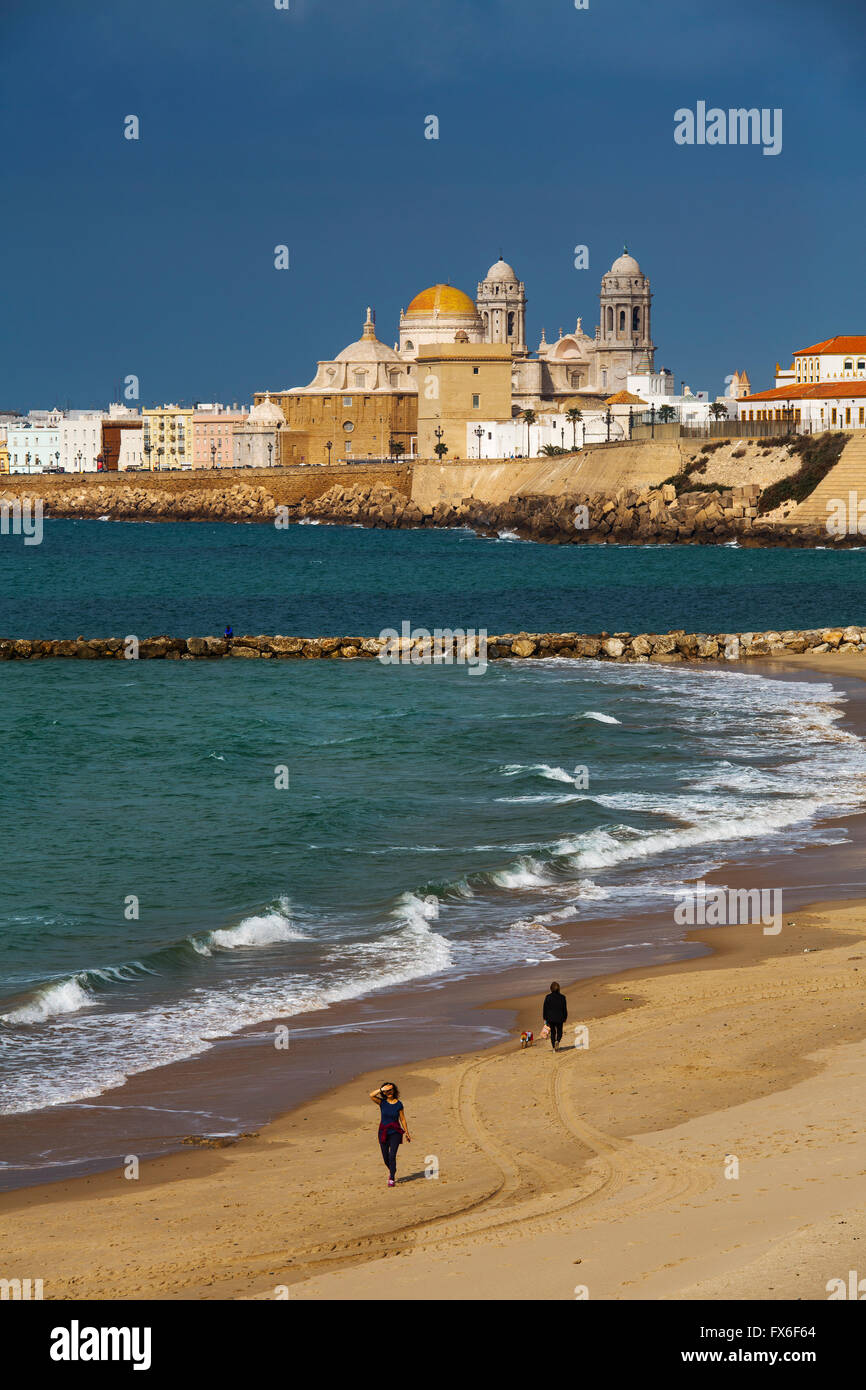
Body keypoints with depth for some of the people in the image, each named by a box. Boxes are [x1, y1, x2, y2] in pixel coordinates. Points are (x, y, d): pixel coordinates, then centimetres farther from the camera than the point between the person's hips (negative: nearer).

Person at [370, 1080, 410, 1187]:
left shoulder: (399, 1104, -2)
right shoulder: (382, 1102, -1)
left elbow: (402, 1119, 4)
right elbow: (371, 1095, -18)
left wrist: (407, 1133, 7)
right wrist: (382, 1089, -22)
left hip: (395, 1132, -2)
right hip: (383, 1133, 2)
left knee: (392, 1156, -14)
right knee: (386, 1158, 8)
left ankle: (392, 1179, -8)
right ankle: (391, 1170, 38)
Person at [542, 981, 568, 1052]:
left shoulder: (548, 997, -7)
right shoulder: (562, 997, -6)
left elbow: (545, 1009, -3)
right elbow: (565, 1009, 0)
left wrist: (545, 1019, 4)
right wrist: (565, 1017, 12)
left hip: (550, 1018, 0)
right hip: (559, 1018, 0)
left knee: (552, 1032, 11)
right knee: (559, 1031, 13)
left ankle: (554, 1048, 8)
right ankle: (557, 1041, -17)